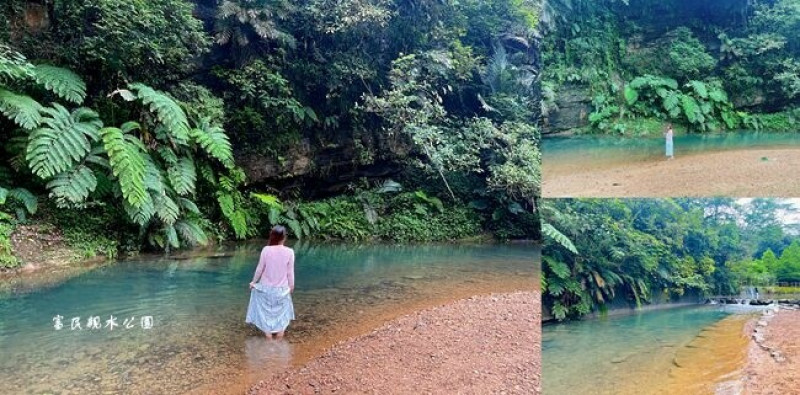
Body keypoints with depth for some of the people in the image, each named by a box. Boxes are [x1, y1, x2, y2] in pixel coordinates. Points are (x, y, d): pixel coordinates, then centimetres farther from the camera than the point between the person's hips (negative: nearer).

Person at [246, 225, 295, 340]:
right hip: (282, 288, 0)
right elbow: (290, 272, -7)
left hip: (267, 287, 0)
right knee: (281, 310, 21)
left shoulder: (266, 250, -14)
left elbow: (260, 268, -5)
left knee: (267, 310, 17)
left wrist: (253, 281, 11)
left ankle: (268, 332, 22)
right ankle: (281, 330, 23)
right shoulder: (289, 252, -14)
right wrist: (291, 286, 9)